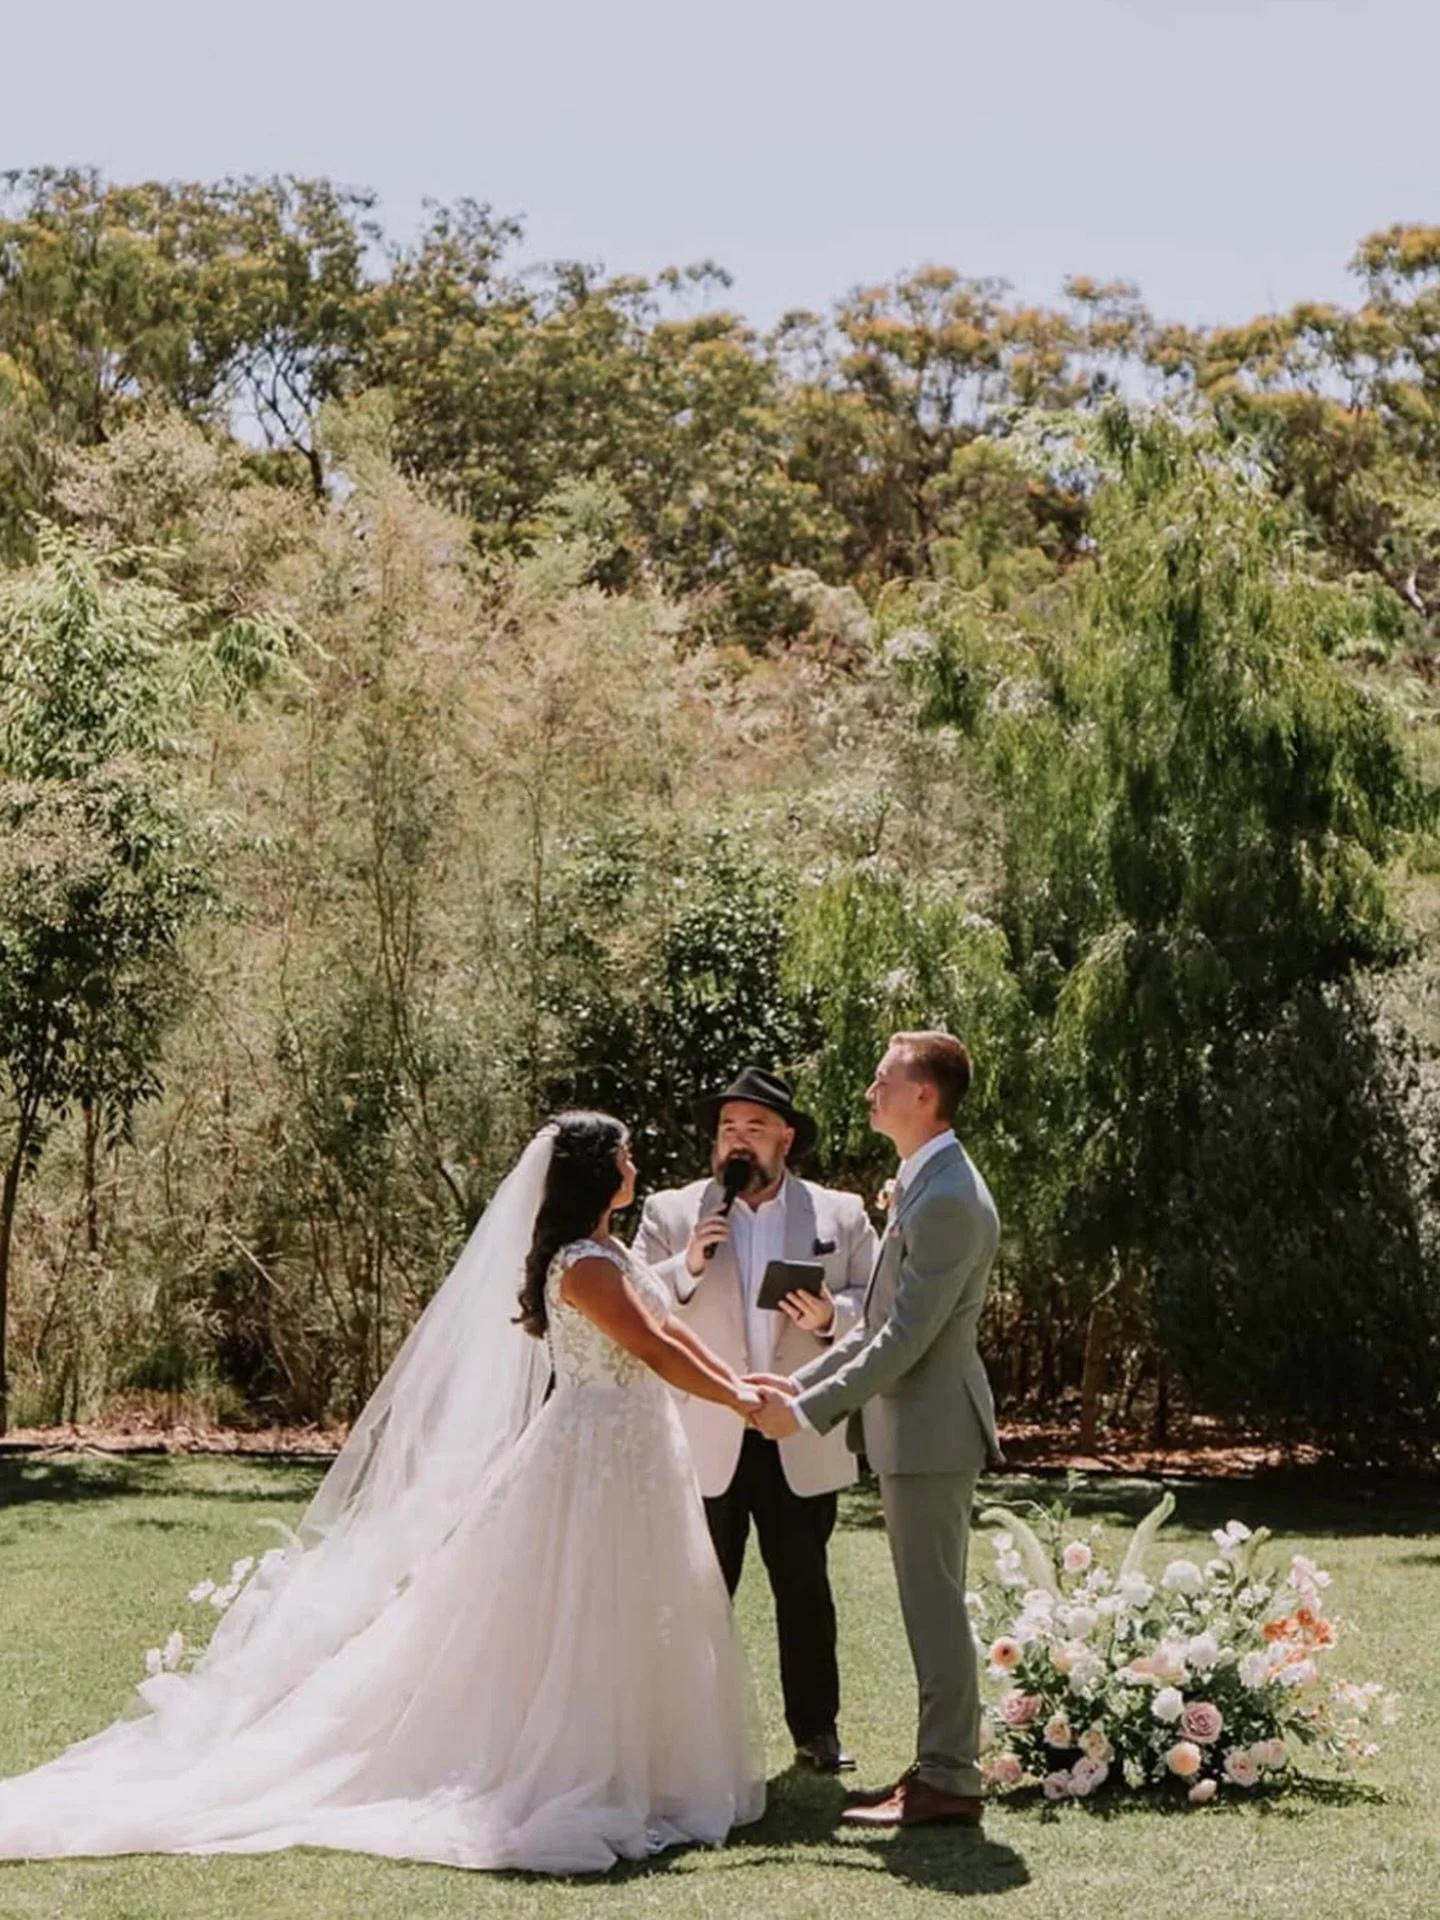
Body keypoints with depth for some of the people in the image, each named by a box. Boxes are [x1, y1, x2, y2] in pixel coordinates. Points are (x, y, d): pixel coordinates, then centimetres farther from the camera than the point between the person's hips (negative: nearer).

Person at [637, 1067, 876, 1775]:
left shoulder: (840, 1215, 7)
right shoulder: (670, 1213, 5)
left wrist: (831, 1316, -15)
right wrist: (685, 1267, -16)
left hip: (802, 1442, 1)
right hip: (703, 1439, -1)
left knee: (804, 1589, 8)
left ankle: (816, 1729, 17)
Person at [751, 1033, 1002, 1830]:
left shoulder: (948, 1201, -20)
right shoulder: (921, 1187, 14)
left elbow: (905, 1339, -22)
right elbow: (879, 1323, 18)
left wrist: (809, 1409, -18)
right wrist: (803, 1382, 10)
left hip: (931, 1427, -10)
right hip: (912, 1429, 10)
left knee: (935, 1605, -4)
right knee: (931, 1606, 14)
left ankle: (947, 1780, 2)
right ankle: (941, 1766, 21)